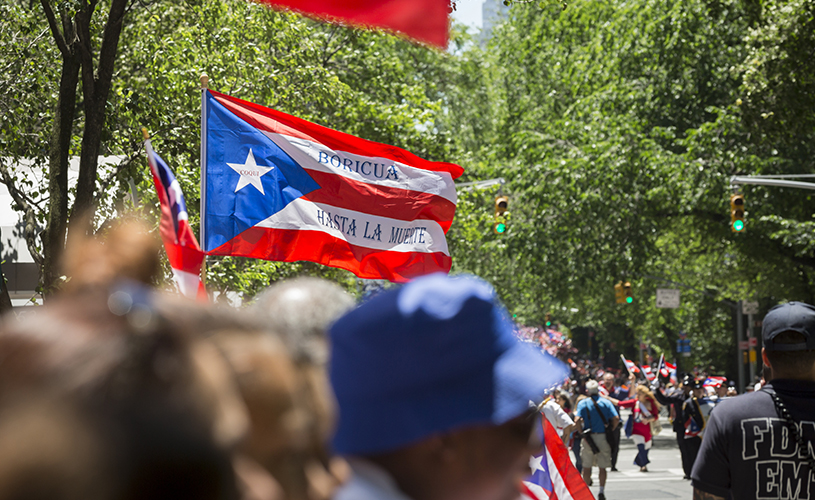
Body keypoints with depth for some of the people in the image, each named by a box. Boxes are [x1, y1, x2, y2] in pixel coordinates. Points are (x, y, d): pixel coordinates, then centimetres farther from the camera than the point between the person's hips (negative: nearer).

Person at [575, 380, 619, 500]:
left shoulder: (583, 403, 0)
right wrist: (610, 430, 7)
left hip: (589, 437, -1)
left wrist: (580, 432, 1)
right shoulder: (606, 402, 2)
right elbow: (616, 419, -6)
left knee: (587, 466, 7)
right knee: (602, 467, 8)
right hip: (603, 438, 1)